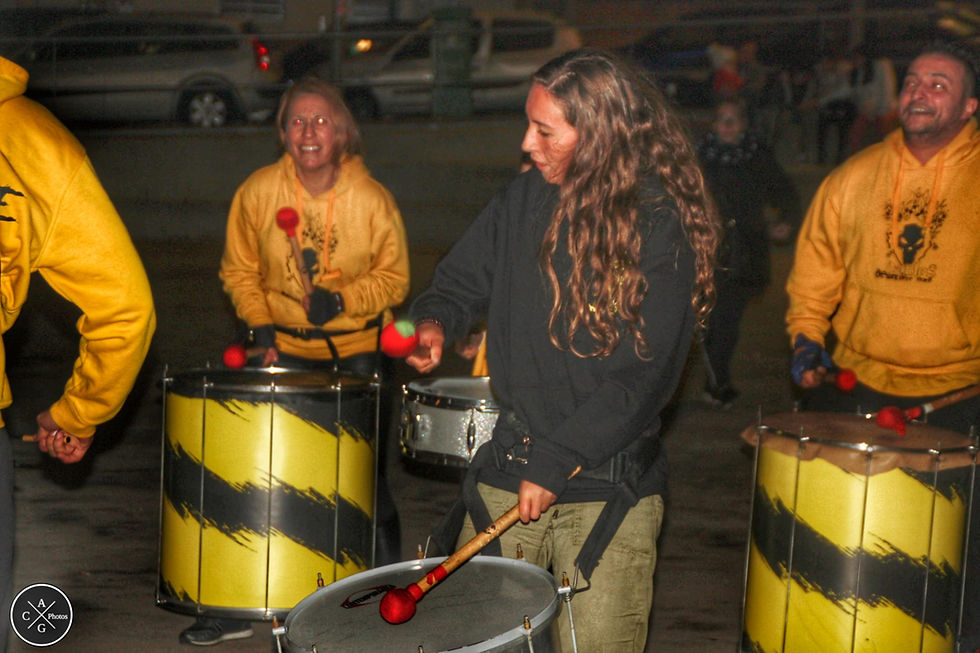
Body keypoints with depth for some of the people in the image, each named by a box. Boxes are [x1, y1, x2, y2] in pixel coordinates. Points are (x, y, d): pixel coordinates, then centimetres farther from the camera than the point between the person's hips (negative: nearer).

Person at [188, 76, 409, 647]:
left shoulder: (371, 199, -12)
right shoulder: (258, 192, -8)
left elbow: (394, 278, -2)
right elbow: (240, 271, 5)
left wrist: (343, 299, -18)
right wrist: (261, 325, -7)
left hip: (358, 349, -1)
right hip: (286, 348, 2)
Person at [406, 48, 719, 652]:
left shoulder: (662, 224, -11)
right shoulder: (525, 199, 4)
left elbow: (645, 379, -15)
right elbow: (463, 280, 18)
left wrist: (554, 463, -17)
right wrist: (435, 323, -5)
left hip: (608, 486, -4)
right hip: (507, 470, 4)